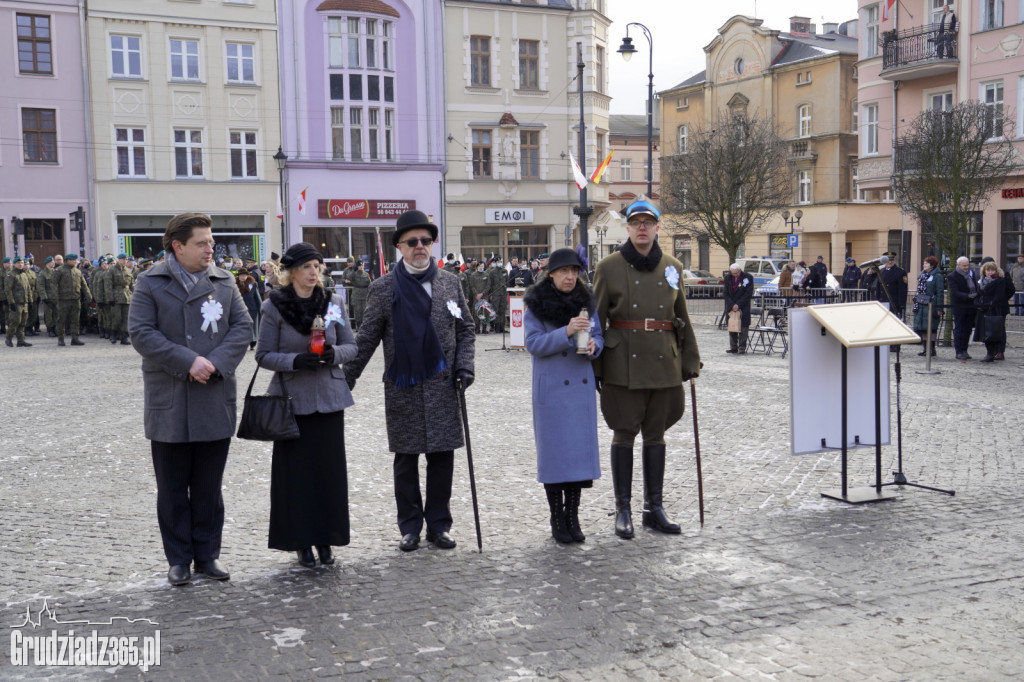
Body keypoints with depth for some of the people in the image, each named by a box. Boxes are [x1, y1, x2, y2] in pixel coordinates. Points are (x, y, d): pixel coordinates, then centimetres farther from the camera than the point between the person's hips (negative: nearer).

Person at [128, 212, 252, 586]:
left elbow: (242, 327, 3)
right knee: (173, 486, 6)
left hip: (215, 399, 2)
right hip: (169, 403, -2)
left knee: (209, 485, 10)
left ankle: (207, 554, 21)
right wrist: (187, 361, -17)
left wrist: (216, 363, -13)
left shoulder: (224, 282, 7)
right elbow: (140, 331, -9)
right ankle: (179, 559, 17)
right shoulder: (152, 283, -1)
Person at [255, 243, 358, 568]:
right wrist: (295, 361, -20)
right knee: (296, 468, 0)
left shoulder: (334, 303, 4)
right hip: (293, 398, -3)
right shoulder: (274, 307, -4)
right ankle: (301, 541, 13)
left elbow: (351, 346, 8)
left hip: (330, 396, 3)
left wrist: (334, 354, -14)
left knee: (330, 467, 4)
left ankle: (325, 539, 17)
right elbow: (263, 355, -4)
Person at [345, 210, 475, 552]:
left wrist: (464, 364, 1)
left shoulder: (450, 282, 8)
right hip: (402, 388, -2)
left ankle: (438, 524, 17)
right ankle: (410, 527, 18)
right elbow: (367, 338, 4)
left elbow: (466, 328, 14)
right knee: (406, 460, 6)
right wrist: (345, 378, 2)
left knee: (442, 457, 4)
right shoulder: (383, 288, 0)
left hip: (442, 385, 2)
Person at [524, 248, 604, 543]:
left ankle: (573, 517, 16)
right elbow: (533, 344, -11)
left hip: (582, 386, 4)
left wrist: (593, 345, -11)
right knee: (554, 451, 0)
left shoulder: (586, 302, 9)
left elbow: (599, 336, 13)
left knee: (580, 448, 5)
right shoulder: (537, 305, -4)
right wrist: (566, 333, -24)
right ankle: (557, 520, 12)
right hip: (551, 388, -4)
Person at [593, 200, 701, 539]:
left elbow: (683, 318, 13)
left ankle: (654, 508, 19)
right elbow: (597, 319, -2)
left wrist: (690, 362, 10)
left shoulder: (673, 268, 8)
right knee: (624, 434, 2)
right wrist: (594, 367, -6)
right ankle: (623, 510, 12)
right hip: (624, 364, -3)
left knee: (656, 434, 10)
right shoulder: (609, 267, -2)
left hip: (664, 363, 3)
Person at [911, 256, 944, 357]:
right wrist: (916, 304, 14)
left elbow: (940, 292, -10)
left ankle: (932, 349, 1)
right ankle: (926, 348, 14)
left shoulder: (937, 276, -6)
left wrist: (939, 308, -14)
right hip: (921, 305, 7)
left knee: (931, 327, -4)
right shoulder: (922, 275, 15)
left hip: (931, 306, -7)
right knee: (922, 328, 7)